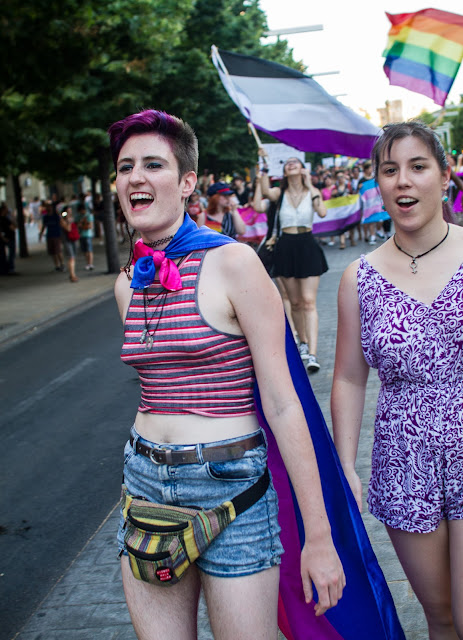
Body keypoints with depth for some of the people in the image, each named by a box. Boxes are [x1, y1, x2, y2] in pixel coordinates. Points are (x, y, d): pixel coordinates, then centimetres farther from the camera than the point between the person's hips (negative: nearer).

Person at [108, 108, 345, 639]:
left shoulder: (233, 264, -12)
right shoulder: (128, 283, 6)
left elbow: (282, 406, -13)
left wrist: (318, 535, -12)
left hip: (230, 486, -5)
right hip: (145, 481, 6)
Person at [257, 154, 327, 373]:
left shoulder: (312, 192, 3)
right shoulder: (280, 193, 4)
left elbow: (322, 212, -15)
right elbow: (266, 191, -19)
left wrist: (311, 187, -9)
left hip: (307, 247, -2)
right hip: (286, 248, 2)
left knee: (309, 301, -11)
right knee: (295, 303, 10)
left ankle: (312, 354, -18)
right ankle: (303, 343, 28)